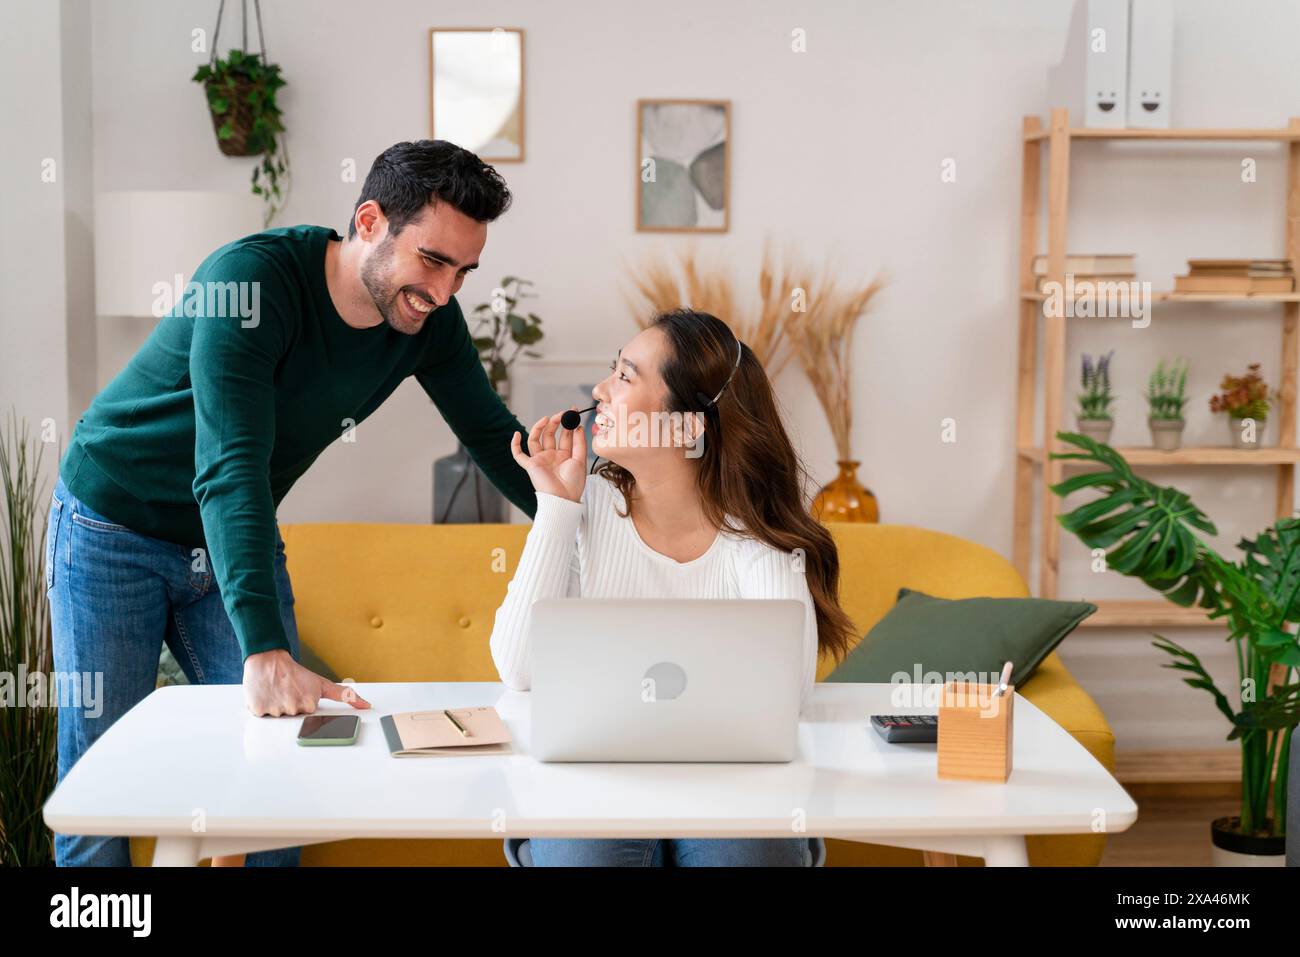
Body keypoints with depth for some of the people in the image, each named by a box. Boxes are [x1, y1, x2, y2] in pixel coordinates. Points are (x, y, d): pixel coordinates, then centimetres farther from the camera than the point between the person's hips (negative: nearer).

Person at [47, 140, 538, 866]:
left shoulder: (429, 318, -11)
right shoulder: (254, 278, -31)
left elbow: (495, 439, 0)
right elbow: (230, 468, -39)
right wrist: (265, 651, -48)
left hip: (238, 540, 6)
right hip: (117, 528, -5)